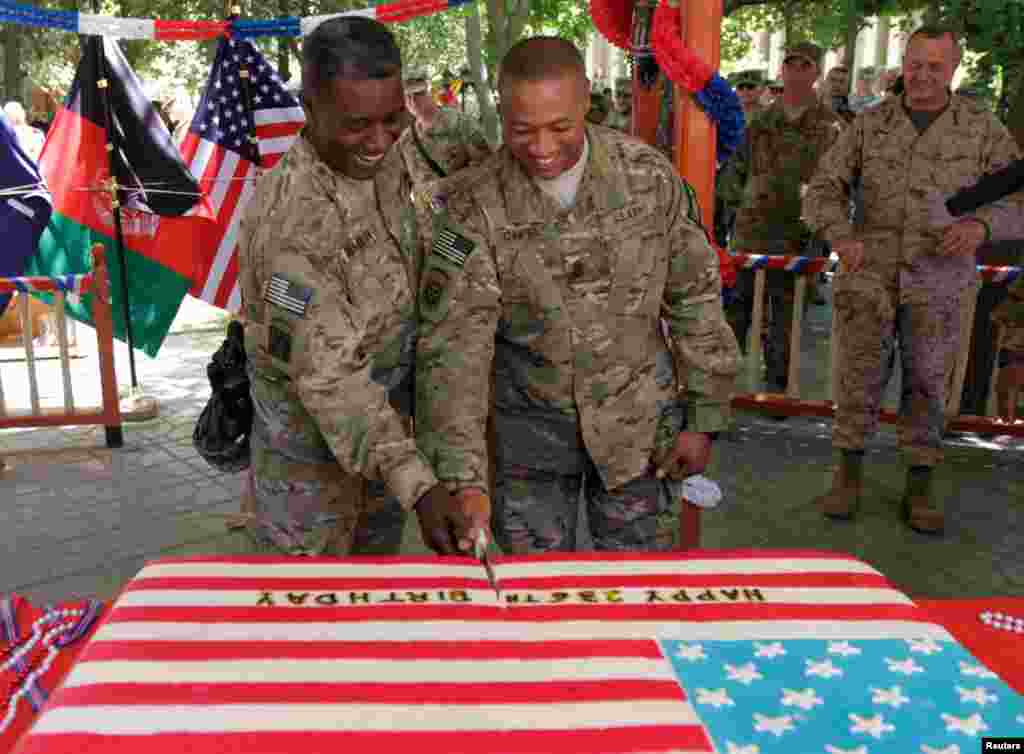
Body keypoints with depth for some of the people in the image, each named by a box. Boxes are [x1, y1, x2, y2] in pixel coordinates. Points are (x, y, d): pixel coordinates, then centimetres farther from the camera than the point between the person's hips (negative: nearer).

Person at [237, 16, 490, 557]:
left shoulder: (389, 161, -6)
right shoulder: (288, 220, -29)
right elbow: (328, 377, -29)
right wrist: (418, 487, -34)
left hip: (385, 430, 7)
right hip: (311, 455, -7)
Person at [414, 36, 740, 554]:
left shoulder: (649, 177, -9)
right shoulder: (473, 207, -14)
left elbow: (695, 300, 0)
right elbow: (452, 348, -17)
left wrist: (704, 419, 1)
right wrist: (463, 477, -25)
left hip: (637, 421, 1)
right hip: (529, 431, -1)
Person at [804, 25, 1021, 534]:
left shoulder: (982, 129, 2)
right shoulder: (869, 125, 4)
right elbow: (823, 190, 0)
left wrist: (980, 224, -22)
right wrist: (841, 236, -20)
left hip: (937, 278, 0)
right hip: (870, 269, 0)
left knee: (927, 382, 6)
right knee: (859, 374, 2)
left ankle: (920, 488, 18)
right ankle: (848, 476, 16)